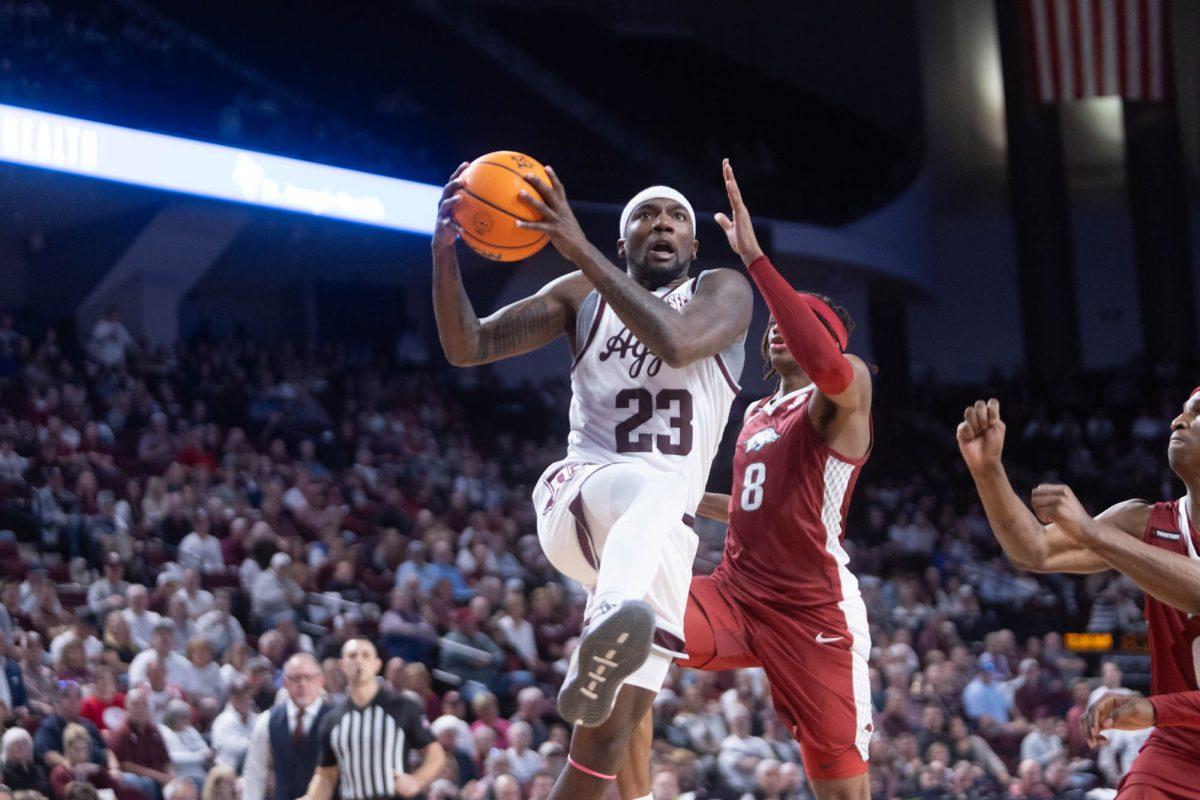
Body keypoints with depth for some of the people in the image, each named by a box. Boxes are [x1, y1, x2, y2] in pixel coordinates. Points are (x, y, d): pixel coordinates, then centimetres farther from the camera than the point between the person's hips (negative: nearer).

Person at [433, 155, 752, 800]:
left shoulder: (723, 292, 7)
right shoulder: (583, 295, 13)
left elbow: (678, 342, -18)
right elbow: (466, 347, 6)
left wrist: (579, 249, -22)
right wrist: (444, 250, -10)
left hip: (662, 535, 2)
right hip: (578, 496, -2)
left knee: (606, 736, -5)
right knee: (657, 485, -40)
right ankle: (609, 625, -70)